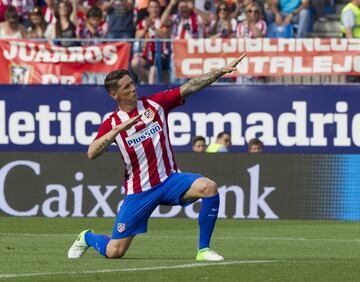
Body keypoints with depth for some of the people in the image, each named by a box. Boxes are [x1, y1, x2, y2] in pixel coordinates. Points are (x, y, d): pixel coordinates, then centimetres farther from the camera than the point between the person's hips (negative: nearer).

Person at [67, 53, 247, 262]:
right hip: (139, 191, -2)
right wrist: (118, 129, -29)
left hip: (169, 180, 2)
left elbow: (190, 87, -4)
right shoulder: (111, 124, -3)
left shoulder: (155, 103, 2)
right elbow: (92, 153, -19)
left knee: (209, 188, -27)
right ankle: (87, 237, 34)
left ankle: (204, 250, -16)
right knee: (114, 252, -3)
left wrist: (222, 71, -14)